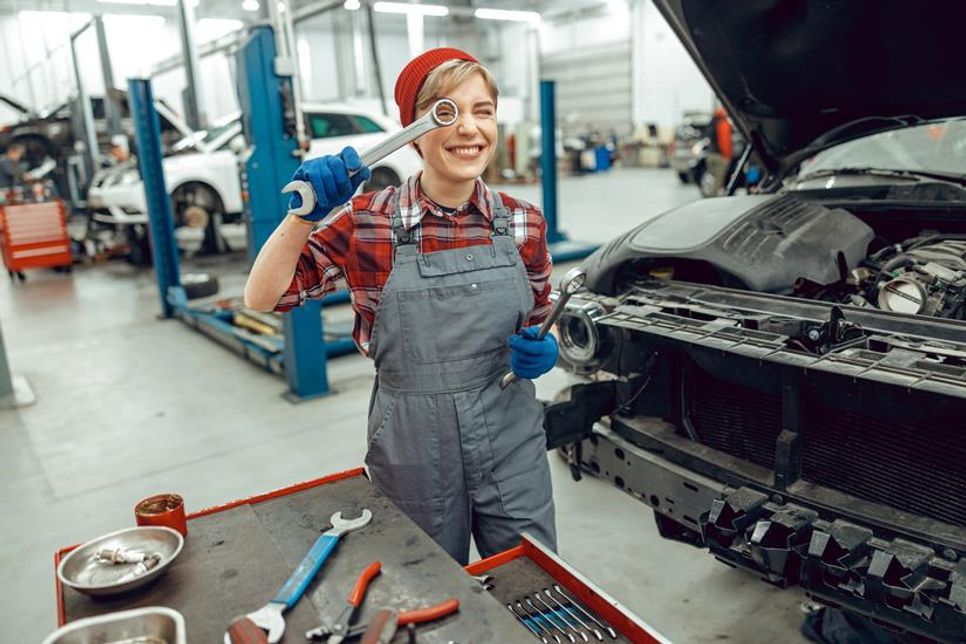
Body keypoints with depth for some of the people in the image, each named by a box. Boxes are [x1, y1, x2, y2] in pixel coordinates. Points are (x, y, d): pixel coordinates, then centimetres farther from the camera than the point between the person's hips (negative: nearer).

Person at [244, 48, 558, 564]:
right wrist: (305, 214, -23)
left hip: (512, 444, 2)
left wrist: (543, 350, -11)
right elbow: (263, 299, -10)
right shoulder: (368, 221, -9)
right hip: (412, 450, -1)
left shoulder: (523, 224, -2)